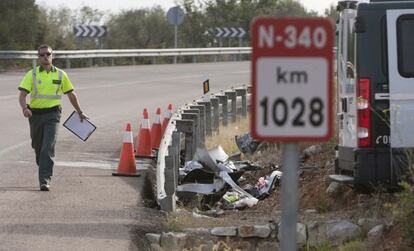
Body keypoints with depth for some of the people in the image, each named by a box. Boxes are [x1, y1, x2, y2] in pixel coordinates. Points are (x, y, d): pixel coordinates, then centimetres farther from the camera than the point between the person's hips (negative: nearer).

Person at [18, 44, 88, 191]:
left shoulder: (60, 75, 4)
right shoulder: (32, 75, 1)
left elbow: (71, 94, 16)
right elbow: (22, 95, -8)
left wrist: (80, 113, 22)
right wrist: (24, 108, -28)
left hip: (52, 114, -2)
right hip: (35, 114, 2)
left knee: (48, 147, -15)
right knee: (38, 146, 15)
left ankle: (45, 180, -19)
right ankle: (45, 172, 40)